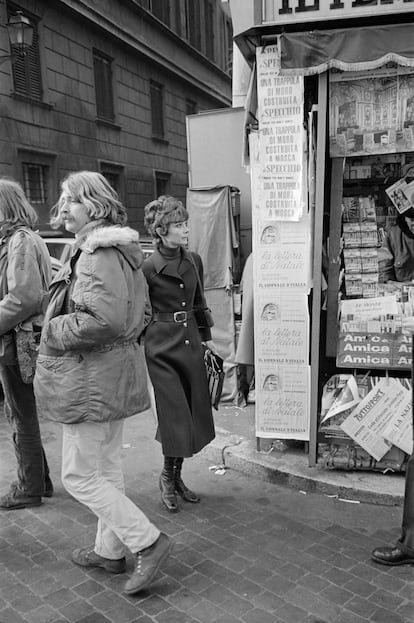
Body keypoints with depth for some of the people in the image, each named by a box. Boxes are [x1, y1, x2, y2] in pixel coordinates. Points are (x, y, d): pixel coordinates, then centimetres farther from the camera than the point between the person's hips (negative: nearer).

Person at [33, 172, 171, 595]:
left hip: (92, 380, -10)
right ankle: (110, 550, 34)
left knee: (79, 476, 2)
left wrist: (55, 331, -15)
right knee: (106, 467, 19)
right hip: (114, 373, 10)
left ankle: (148, 541, 8)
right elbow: (137, 315, 19)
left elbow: (103, 320, -31)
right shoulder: (117, 250, 13)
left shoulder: (98, 254, -19)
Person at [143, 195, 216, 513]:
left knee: (194, 414, 11)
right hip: (162, 347, -6)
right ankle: (168, 477, 22)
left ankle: (177, 476, 29)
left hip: (191, 343, 6)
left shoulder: (194, 260, 7)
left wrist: (206, 338, 17)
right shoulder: (148, 267, -11)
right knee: (176, 417, -3)